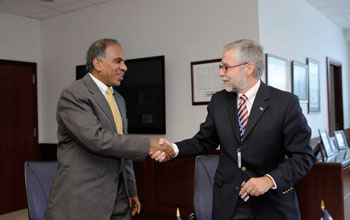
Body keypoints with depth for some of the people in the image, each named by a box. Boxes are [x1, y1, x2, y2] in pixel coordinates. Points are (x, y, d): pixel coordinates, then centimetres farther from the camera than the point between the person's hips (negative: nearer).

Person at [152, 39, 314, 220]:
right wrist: (174, 148, -9)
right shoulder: (218, 101, 1)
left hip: (272, 204, -3)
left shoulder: (286, 103, -12)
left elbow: (303, 156, -10)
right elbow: (204, 141, 8)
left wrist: (270, 180, -22)